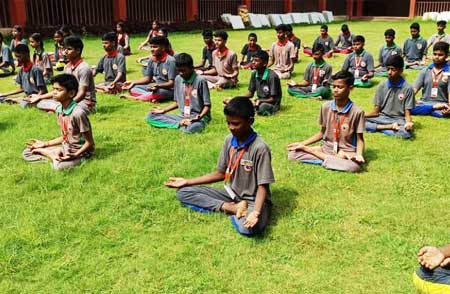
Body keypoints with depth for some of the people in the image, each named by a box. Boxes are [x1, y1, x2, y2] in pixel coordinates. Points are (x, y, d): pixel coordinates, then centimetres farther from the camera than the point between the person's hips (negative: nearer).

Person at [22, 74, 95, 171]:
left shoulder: (78, 113, -24)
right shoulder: (59, 110, 1)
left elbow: (89, 143, -18)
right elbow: (65, 137, 12)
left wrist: (75, 155, -29)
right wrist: (45, 144, 8)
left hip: (80, 151, -8)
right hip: (66, 148, 8)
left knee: (59, 166, -38)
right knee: (27, 152, 7)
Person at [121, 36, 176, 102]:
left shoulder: (170, 61, -16)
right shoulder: (152, 60, 5)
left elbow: (171, 83, -19)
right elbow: (147, 78, 13)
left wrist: (158, 86, -36)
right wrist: (133, 82, 0)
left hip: (168, 90, -7)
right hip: (155, 87, 8)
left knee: (159, 92, -40)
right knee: (133, 88, -7)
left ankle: (135, 98, -25)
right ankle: (152, 97, -27)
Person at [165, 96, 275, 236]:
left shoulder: (260, 148, -22)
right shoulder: (229, 140, -2)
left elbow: (262, 186, -21)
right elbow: (221, 173, 7)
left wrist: (256, 212, -39)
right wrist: (187, 182, 5)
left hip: (252, 200, -7)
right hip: (231, 194, 8)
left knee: (248, 228, -41)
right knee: (183, 193, -6)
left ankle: (232, 209, -8)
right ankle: (232, 207, -13)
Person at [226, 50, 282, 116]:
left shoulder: (272, 76, -21)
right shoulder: (254, 74, 1)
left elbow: (273, 99, -18)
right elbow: (250, 93, 7)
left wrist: (259, 101, -30)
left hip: (272, 104, -5)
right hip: (259, 102, 5)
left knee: (262, 107, -39)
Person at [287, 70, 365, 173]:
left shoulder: (357, 112, -10)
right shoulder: (326, 107, 1)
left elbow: (359, 139, -4)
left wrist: (359, 155, -24)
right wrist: (302, 143, 2)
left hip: (346, 152, -3)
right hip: (326, 148, 4)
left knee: (354, 166, -39)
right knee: (292, 154, -15)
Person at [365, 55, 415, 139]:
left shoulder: (408, 88, -6)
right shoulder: (382, 86, 1)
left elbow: (407, 113, -6)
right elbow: (376, 112, 3)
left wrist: (408, 122, -29)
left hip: (398, 120, -3)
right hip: (382, 118, 3)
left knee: (407, 132, -38)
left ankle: (380, 128, -17)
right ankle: (390, 127, -18)